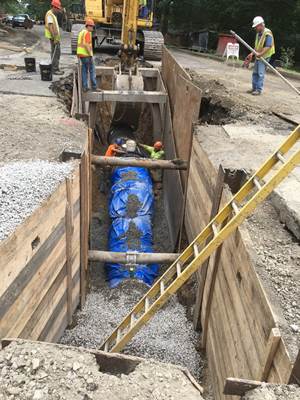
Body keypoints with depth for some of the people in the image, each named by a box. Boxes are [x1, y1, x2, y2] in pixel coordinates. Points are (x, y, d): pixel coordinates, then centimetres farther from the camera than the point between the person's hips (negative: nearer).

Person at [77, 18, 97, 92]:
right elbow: (86, 45, -22)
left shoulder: (81, 32, 16)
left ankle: (84, 87, 8)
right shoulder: (87, 33, -12)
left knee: (84, 71, 10)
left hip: (81, 54, 9)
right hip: (86, 55, -9)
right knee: (92, 71, -1)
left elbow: (79, 44, 18)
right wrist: (90, 55, -21)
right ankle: (94, 87, 1)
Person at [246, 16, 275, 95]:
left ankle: (259, 90, -5)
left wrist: (261, 54, -31)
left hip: (264, 57, -9)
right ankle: (254, 88, 19)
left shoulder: (267, 33, -16)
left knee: (260, 73, -9)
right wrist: (252, 54, 12)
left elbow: (268, 46, -24)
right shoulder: (258, 34, 11)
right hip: (258, 56, 9)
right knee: (255, 73, 11)